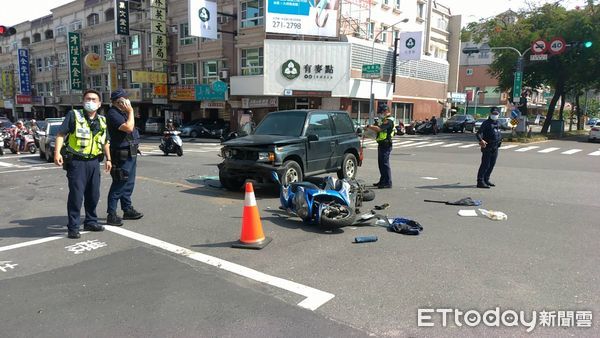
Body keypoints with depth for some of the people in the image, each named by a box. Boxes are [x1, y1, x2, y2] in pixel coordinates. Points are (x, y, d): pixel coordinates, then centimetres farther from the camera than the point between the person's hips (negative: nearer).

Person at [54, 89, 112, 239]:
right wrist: (57, 152, -18)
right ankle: (73, 227, 5)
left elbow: (105, 141, 21)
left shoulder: (102, 120, 12)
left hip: (94, 162, 5)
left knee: (93, 194, 12)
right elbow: (61, 134, -7)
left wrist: (108, 159, 18)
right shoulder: (74, 115, -3)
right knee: (76, 195, -4)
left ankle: (91, 221, 27)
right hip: (76, 161, -5)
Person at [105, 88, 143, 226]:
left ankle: (128, 209, 25)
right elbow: (128, 127, -26)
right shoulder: (113, 114, -14)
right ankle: (111, 215, -4)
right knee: (119, 185, -8)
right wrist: (131, 112, -17)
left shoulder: (123, 113, 17)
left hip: (130, 154, 10)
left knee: (129, 183, 15)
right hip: (122, 155, -10)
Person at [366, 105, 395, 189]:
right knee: (381, 163, 16)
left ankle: (388, 183, -5)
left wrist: (369, 126, -14)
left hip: (385, 145, -11)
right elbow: (379, 130, 20)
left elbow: (379, 129, -27)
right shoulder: (385, 120, 20)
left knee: (385, 163, -9)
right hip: (382, 144, 11)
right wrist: (372, 127, 6)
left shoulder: (389, 121, -15)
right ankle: (382, 181, 26)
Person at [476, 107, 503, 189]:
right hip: (487, 148, -8)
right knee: (485, 164, -9)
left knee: (492, 164, 12)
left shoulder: (497, 124, 14)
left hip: (495, 148, 8)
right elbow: (479, 133, -19)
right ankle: (480, 181, -7)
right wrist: (481, 140, -35)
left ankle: (486, 180, 23)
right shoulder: (486, 123, -9)